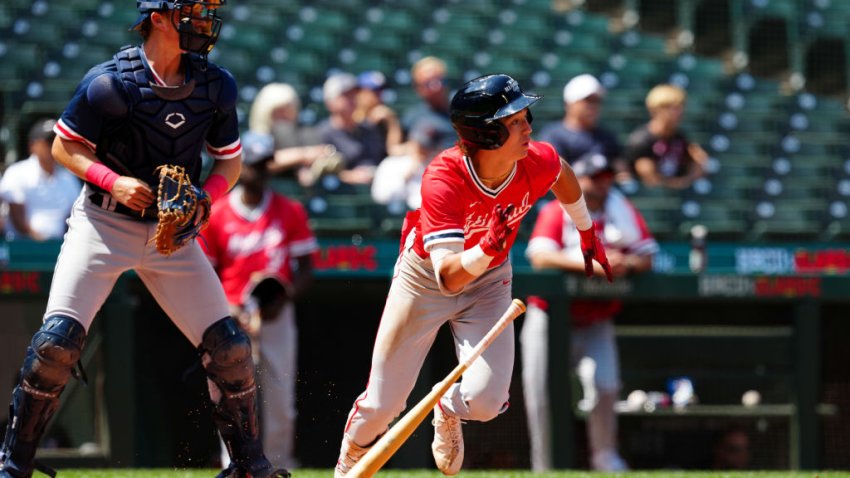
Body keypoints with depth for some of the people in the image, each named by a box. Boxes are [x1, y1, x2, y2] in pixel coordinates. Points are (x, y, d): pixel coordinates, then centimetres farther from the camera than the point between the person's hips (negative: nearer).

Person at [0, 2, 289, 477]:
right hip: (103, 223, -4)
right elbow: (65, 146, -6)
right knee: (58, 338, -17)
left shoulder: (216, 85, -4)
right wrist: (112, 182, -22)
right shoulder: (109, 82, -17)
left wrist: (205, 198, -11)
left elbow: (230, 158, 8)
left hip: (173, 230, 4)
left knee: (230, 347, -1)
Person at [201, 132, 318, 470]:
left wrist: (284, 298, -13)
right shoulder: (216, 216, 2)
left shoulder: (290, 212, 6)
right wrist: (232, 313, -10)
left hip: (277, 316, 1)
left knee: (280, 402, -1)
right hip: (233, 316, -1)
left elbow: (305, 270, 7)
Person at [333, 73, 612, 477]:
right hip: (424, 276, -3)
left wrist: (587, 232, 18)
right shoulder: (443, 179, -36)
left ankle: (448, 409, 24)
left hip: (489, 279, 3)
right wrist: (486, 249, -59)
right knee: (382, 405, 2)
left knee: (484, 401, -15)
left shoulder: (538, 163, -24)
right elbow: (448, 277, -40)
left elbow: (562, 175, 5)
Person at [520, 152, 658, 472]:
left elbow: (646, 257, 0)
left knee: (605, 385, -16)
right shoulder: (556, 213, -8)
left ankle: (605, 457, 0)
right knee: (541, 393, -4)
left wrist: (625, 264, -24)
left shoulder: (623, 212, 3)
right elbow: (540, 256, -23)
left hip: (595, 323, 2)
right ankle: (544, 467, 9)